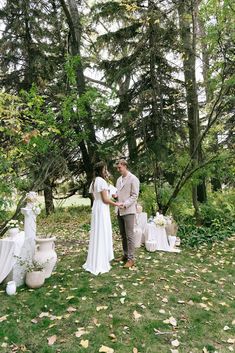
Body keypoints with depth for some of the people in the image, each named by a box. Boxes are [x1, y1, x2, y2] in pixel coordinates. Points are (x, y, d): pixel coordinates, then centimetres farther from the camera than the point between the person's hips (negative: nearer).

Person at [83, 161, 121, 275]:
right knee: (102, 235, -2)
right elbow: (105, 199, -18)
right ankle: (99, 264, 6)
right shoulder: (101, 181, -16)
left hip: (96, 208, 9)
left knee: (97, 234, 16)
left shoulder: (94, 181, 13)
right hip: (102, 209, -9)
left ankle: (96, 261, 28)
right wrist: (116, 204, -4)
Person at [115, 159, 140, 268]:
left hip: (128, 211, -7)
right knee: (123, 235, 13)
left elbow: (134, 195, -10)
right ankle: (125, 255, 24)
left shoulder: (133, 179, -6)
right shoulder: (119, 179, 15)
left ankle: (131, 259, 4)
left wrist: (125, 204, -21)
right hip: (119, 211, 7)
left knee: (129, 235, -4)